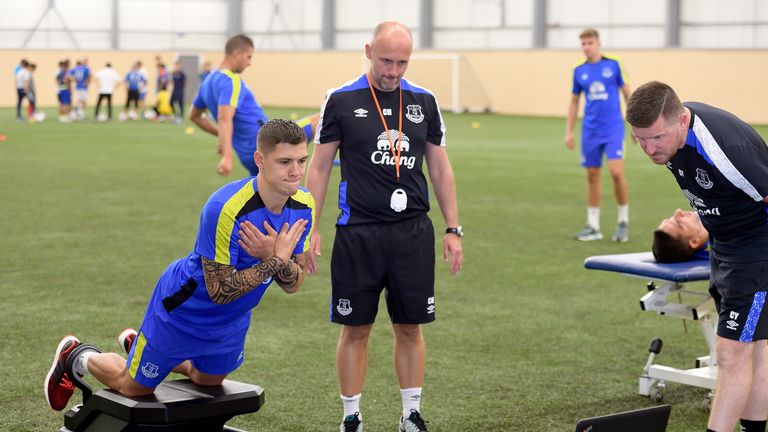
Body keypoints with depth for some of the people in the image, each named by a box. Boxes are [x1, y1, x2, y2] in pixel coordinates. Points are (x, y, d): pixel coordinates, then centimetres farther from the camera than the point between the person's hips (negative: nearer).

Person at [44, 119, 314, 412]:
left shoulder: (303, 206, -16)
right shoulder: (226, 209, -37)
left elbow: (292, 285, -10)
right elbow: (220, 291, -32)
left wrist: (277, 258, -31)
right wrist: (276, 260, -34)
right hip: (184, 309, -7)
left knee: (210, 381, 29)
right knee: (134, 387, 11)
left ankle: (138, 344, 51)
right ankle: (77, 357, 40)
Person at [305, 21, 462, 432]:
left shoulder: (424, 101, 6)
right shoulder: (341, 100, -3)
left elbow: (440, 168, 11)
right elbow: (319, 167, 1)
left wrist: (453, 230, 7)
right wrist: (310, 229, -4)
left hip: (413, 232, 2)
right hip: (357, 233, -2)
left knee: (410, 328, 8)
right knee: (355, 329, 4)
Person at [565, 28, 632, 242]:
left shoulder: (613, 65, -1)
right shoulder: (579, 71, 7)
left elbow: (626, 92, 5)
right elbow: (574, 102, 14)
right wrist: (568, 132, 10)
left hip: (613, 129, -3)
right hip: (590, 131, 3)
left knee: (616, 172, -15)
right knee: (592, 176, 6)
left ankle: (623, 221, 2)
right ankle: (593, 226, 15)